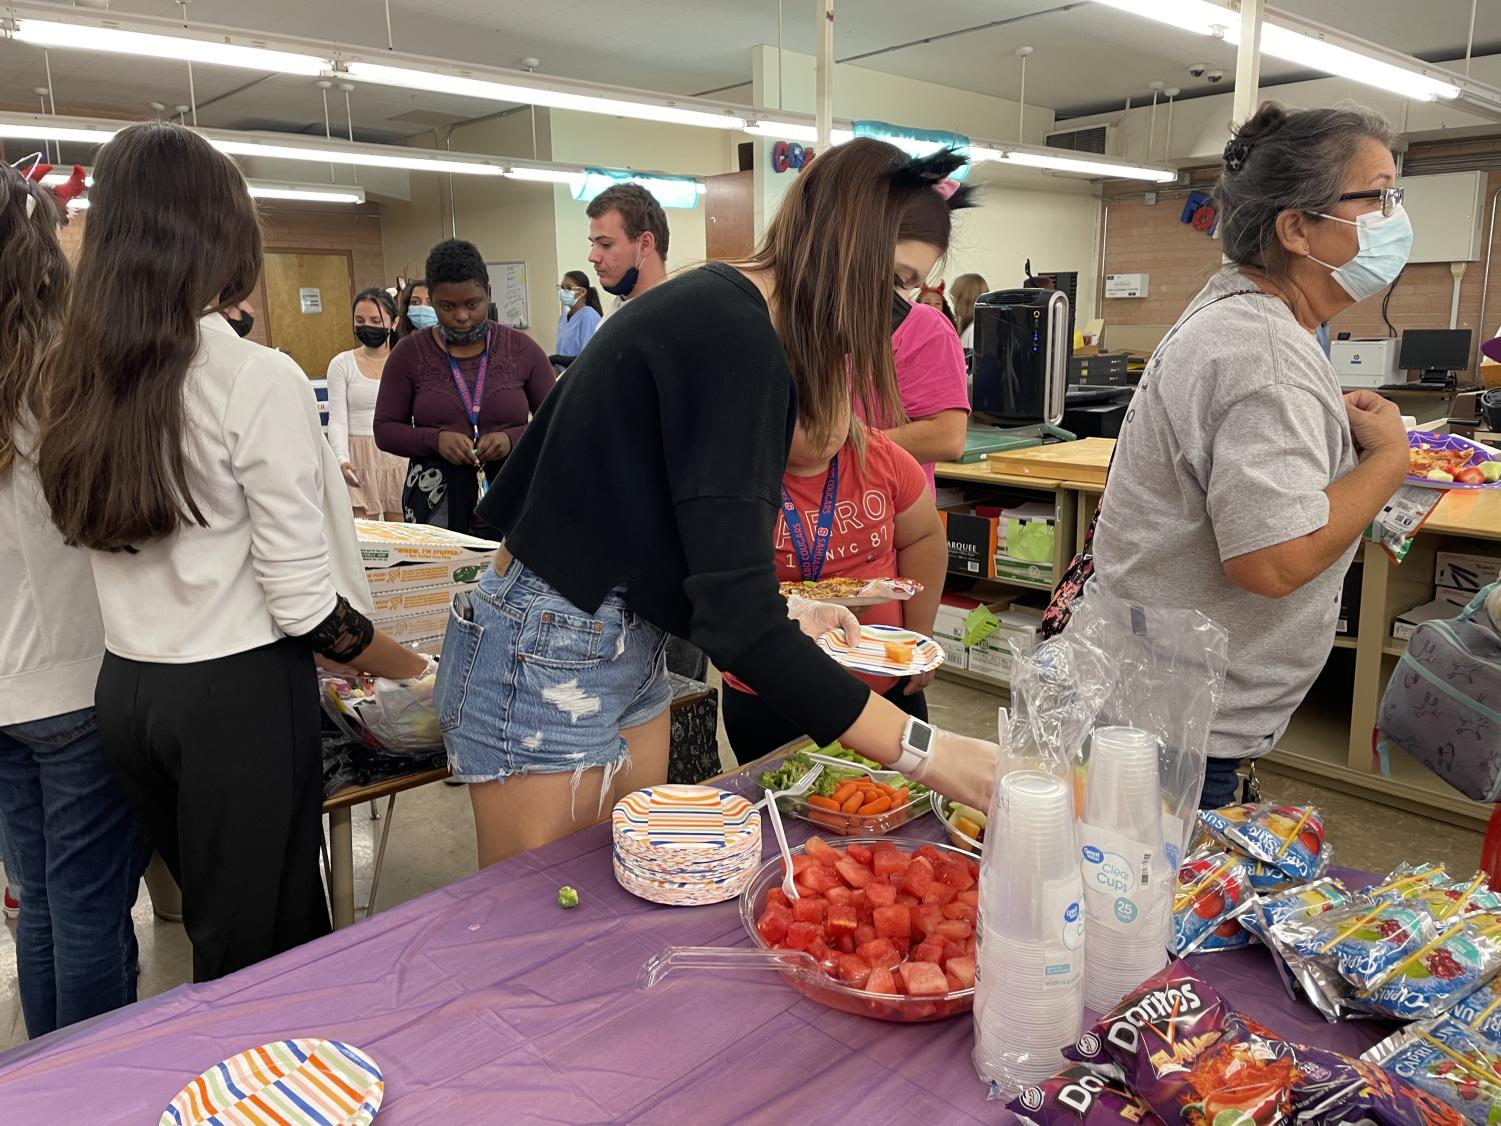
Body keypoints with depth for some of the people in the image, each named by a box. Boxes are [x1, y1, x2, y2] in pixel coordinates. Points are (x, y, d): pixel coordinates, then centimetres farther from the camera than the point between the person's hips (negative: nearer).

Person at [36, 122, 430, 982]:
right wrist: (404, 665, 0)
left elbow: (111, 537, 8)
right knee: (262, 949, 9)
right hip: (238, 694, -6)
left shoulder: (83, 377, 2)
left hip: (127, 686, 7)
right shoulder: (259, 381, -17)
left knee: (219, 924, 22)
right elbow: (301, 596, -16)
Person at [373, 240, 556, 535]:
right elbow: (385, 430, 6)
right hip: (435, 500, 0)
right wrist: (435, 439, -12)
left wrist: (512, 439, -14)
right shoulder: (409, 353, 4)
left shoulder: (522, 349, 3)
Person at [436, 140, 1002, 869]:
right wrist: (925, 753, -25)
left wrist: (787, 618, 9)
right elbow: (737, 622, -28)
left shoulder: (722, 308, 6)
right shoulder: (732, 337, -23)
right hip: (545, 668, -9)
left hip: (626, 654, 9)